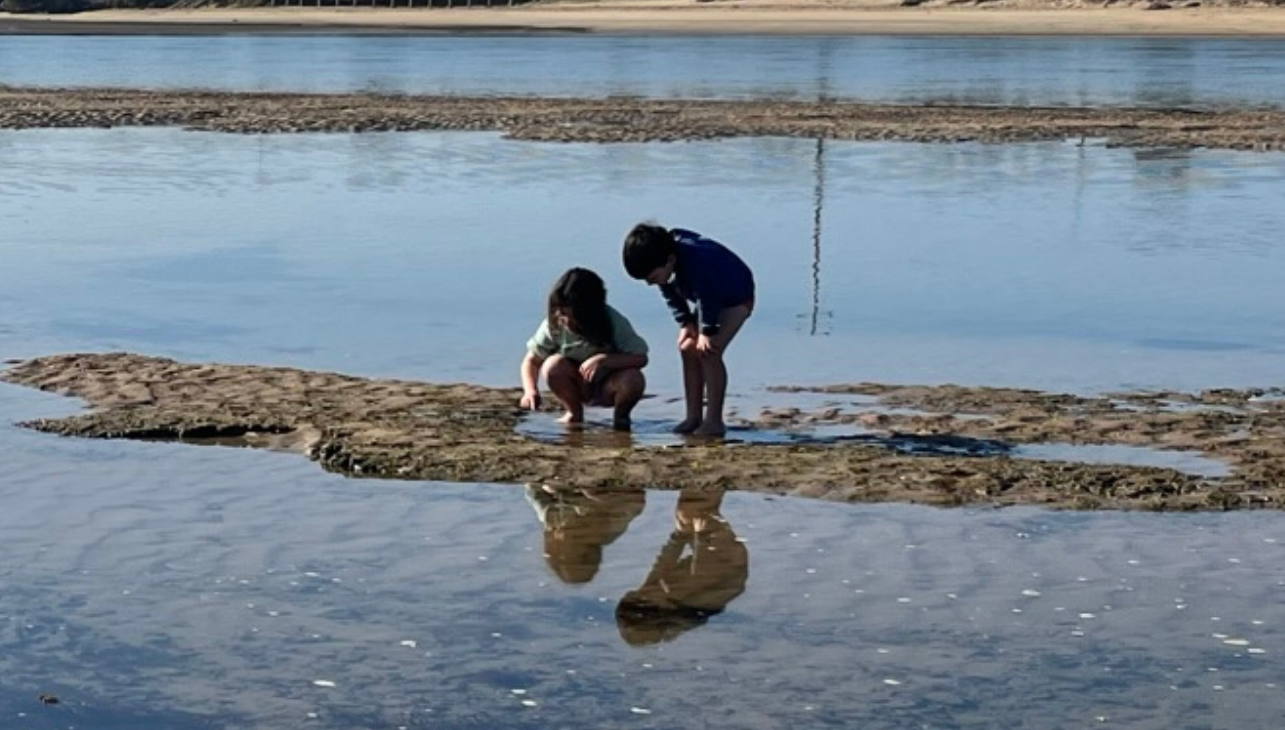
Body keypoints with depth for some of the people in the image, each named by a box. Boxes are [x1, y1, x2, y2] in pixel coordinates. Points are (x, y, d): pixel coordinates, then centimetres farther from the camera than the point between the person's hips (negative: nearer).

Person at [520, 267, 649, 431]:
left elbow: (641, 358, -24)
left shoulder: (614, 323, -23)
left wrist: (604, 360, -39)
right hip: (576, 386, 2)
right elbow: (532, 360, -12)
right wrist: (530, 390, -32)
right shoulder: (554, 325, -18)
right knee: (553, 365, -30)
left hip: (608, 387, -2)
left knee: (633, 380, -35)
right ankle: (574, 414, -3)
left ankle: (620, 416, -1)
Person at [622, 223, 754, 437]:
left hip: (736, 298, -9)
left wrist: (707, 333, -22)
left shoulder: (696, 262, -40)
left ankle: (714, 421, -16)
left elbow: (708, 298, -31)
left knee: (708, 352, -20)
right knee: (687, 349, 1)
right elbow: (672, 296, 1)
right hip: (709, 298, 9)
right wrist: (686, 323, -9)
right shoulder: (662, 265, -13)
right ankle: (693, 417, 6)